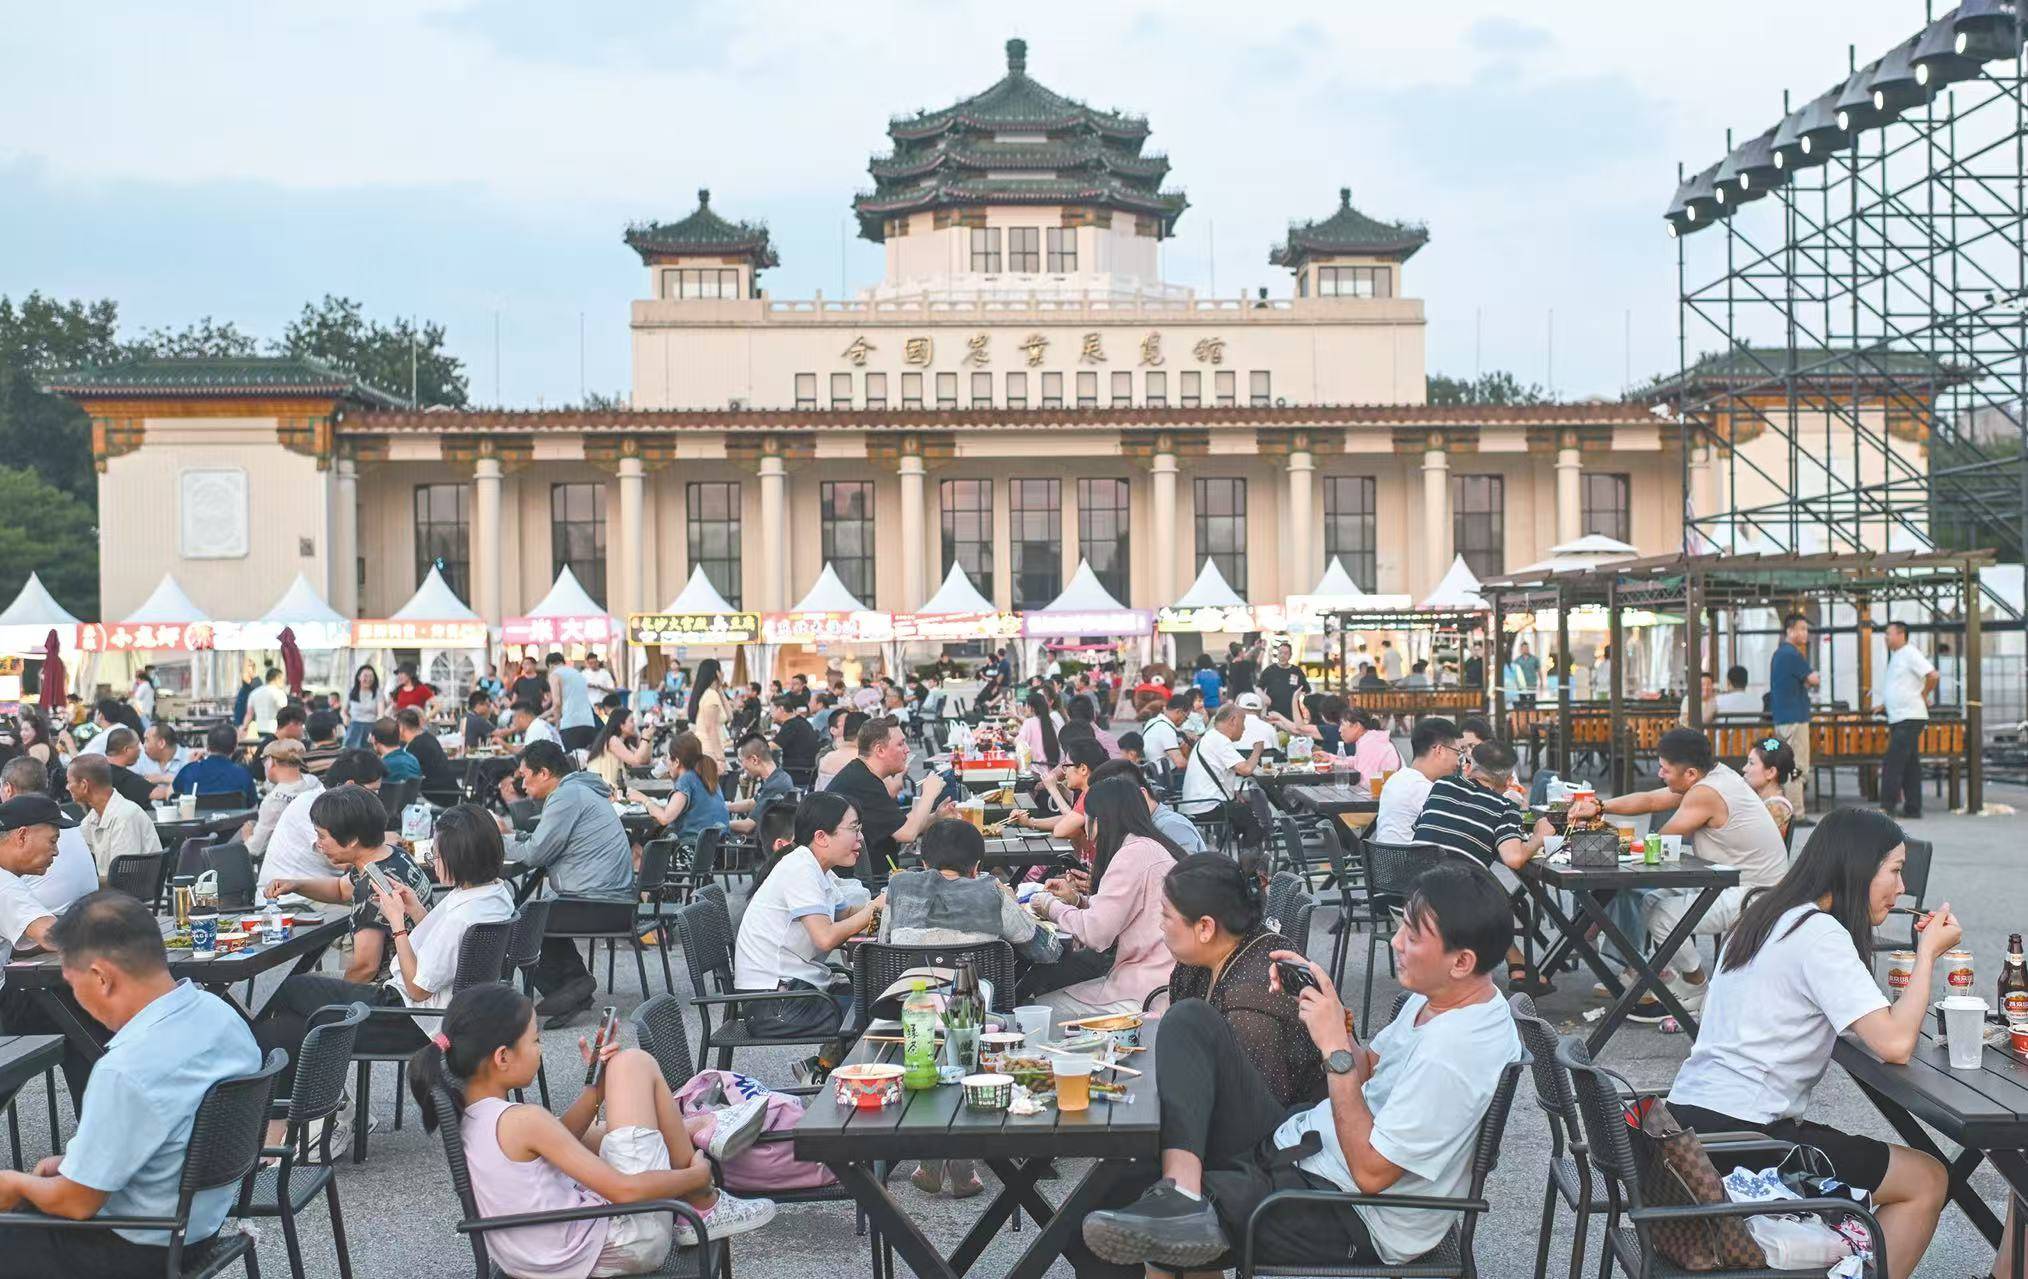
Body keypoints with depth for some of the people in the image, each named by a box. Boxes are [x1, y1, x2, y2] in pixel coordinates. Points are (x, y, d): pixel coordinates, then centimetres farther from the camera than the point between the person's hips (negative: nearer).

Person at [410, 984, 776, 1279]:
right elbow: (625, 1190, -24)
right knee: (634, 1063, 0)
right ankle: (703, 1208, 8)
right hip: (626, 1246, -9)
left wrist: (598, 1086, 9)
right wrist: (697, 1174, -9)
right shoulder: (522, 1120, -24)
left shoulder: (461, 1119, 1)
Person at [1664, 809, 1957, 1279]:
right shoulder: (1819, 934, -14)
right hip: (1740, 1135, -9)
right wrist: (1929, 952, -8)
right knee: (1927, 1181, 4)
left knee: (1852, 1143, 30)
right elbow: (1894, 1044, -20)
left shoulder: (1767, 915, 14)